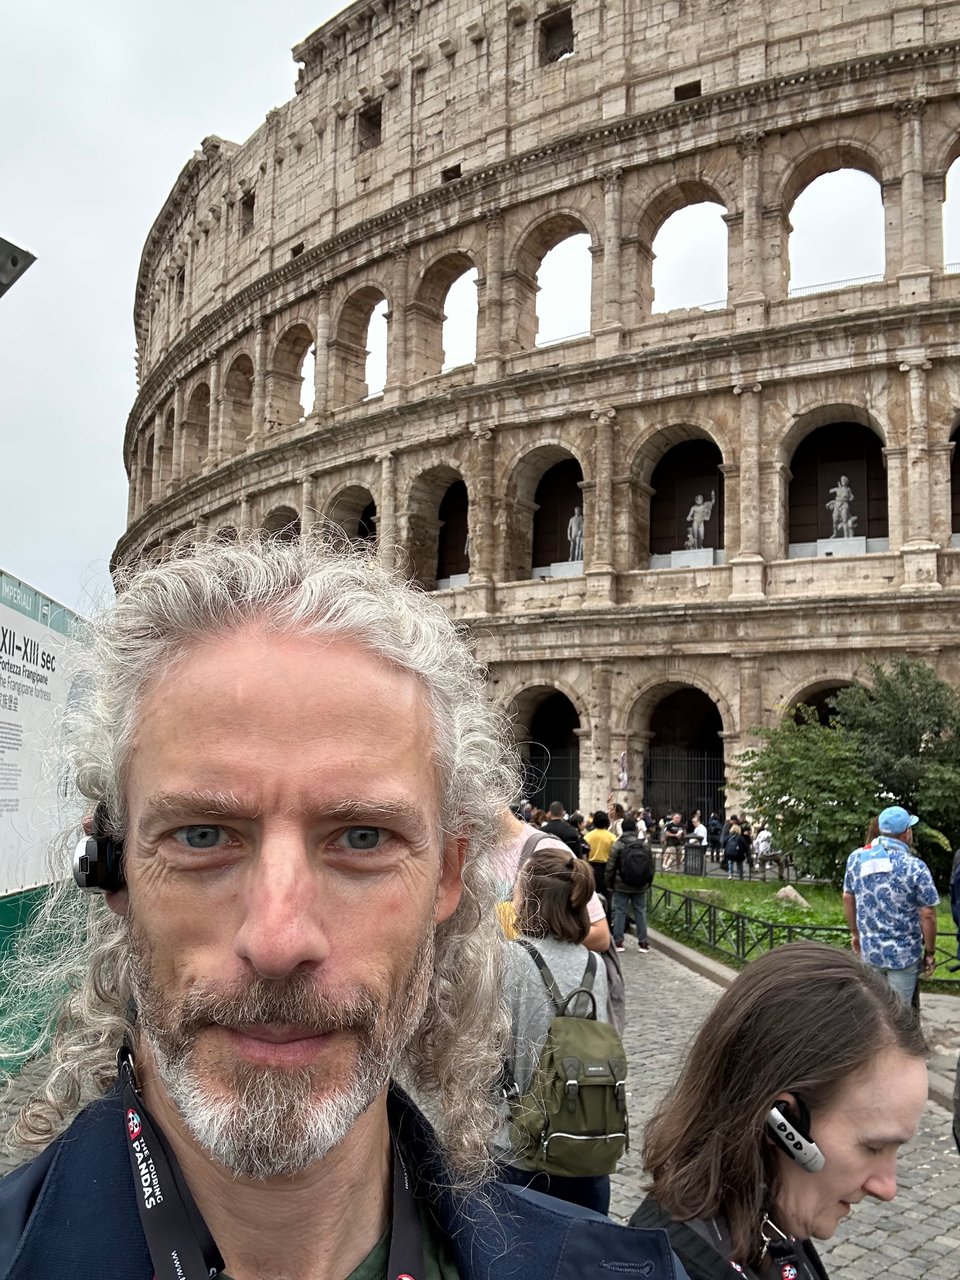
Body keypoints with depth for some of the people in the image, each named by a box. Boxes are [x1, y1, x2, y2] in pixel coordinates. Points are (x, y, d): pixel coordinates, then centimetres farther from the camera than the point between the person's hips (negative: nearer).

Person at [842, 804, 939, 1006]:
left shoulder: (856, 858, -2)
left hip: (869, 950, 4)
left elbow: (848, 898, 8)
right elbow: (927, 916, -13)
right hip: (903, 954, -4)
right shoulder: (915, 867, -17)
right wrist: (930, 952, -1)